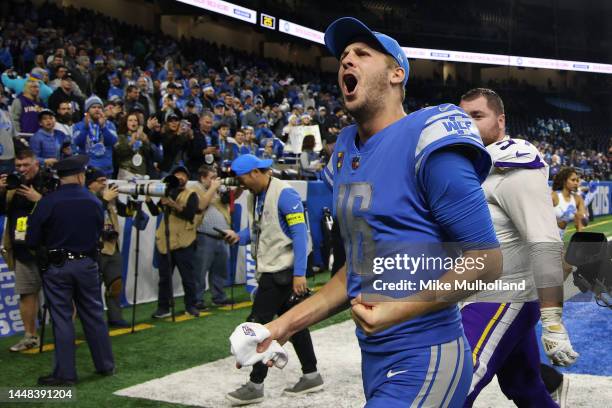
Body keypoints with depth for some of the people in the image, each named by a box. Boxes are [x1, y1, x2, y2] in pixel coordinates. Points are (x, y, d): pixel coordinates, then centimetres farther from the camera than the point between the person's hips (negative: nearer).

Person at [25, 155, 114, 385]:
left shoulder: (47, 203, -12)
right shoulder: (94, 202, -1)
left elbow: (32, 240, -8)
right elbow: (98, 234, 6)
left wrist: (49, 244, 11)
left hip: (56, 267, -3)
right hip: (87, 264, 3)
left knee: (62, 318, 3)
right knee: (94, 315, 13)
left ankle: (65, 374, 7)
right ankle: (105, 365, 22)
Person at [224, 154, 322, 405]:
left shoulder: (284, 194, -17)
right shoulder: (253, 196, 9)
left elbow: (300, 235, -19)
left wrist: (299, 274, -23)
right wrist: (239, 237, -3)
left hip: (283, 269, -9)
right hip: (268, 269, 9)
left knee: (258, 323, -6)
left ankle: (255, 386, 5)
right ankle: (311, 376, 27)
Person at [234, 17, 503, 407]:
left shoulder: (425, 140, -15)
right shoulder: (346, 152, 9)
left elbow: (486, 259, -15)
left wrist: (402, 309, -26)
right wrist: (287, 323, 10)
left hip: (423, 362, -7)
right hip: (373, 357, 8)